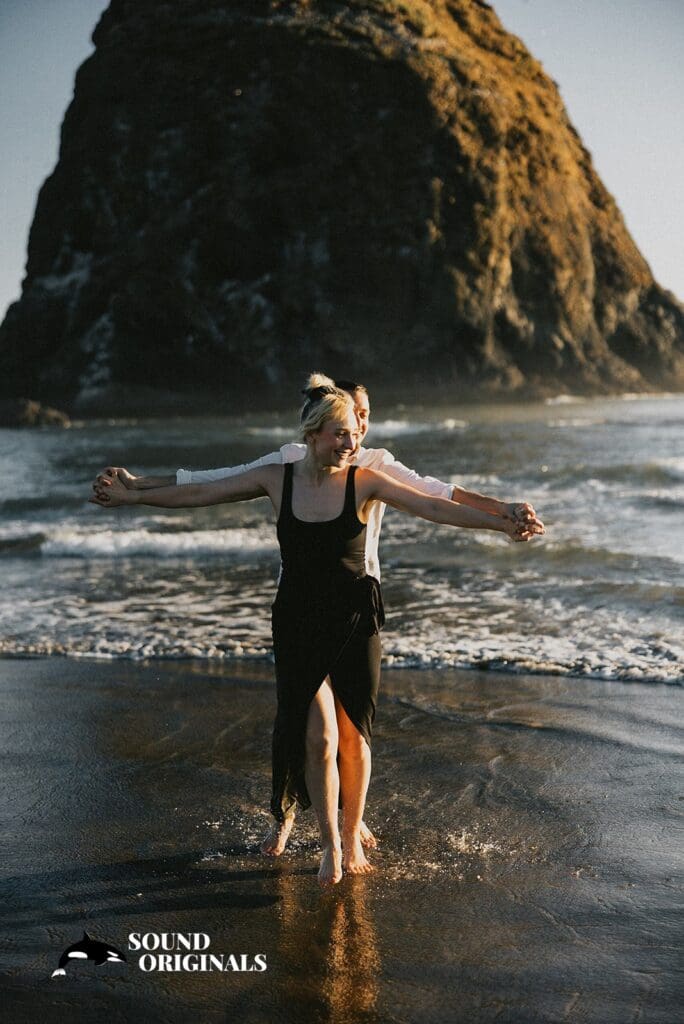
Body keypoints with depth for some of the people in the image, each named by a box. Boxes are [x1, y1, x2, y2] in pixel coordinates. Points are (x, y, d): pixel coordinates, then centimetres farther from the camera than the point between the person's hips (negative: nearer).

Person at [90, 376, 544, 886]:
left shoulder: (365, 481, -5)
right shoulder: (276, 479, -1)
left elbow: (435, 507, -9)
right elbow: (198, 493, 7)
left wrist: (501, 523, -17)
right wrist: (133, 496, 10)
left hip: (356, 621, 0)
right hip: (299, 622, 0)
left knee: (354, 735, 6)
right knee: (319, 736, -6)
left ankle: (353, 836, 27)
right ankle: (330, 846, 13)